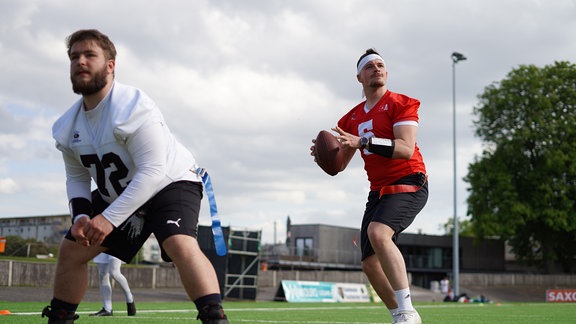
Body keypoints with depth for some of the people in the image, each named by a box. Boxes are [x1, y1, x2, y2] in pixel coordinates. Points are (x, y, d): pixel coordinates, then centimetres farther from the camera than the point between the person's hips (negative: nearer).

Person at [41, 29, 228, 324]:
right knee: (71, 250, 5)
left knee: (181, 245, -33)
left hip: (169, 182, -7)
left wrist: (110, 218, -33)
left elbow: (153, 173, -32)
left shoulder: (133, 108, -28)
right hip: (117, 194, 8)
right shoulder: (68, 128, -4)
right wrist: (81, 215, -14)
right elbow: (77, 178, 7)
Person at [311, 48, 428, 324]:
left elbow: (406, 148, -20)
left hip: (408, 184, -7)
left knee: (378, 233, -32)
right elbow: (339, 164, 15)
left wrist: (363, 141, -29)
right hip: (379, 191, 7)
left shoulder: (401, 104, -5)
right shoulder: (352, 118, 14)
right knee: (370, 263, 2)